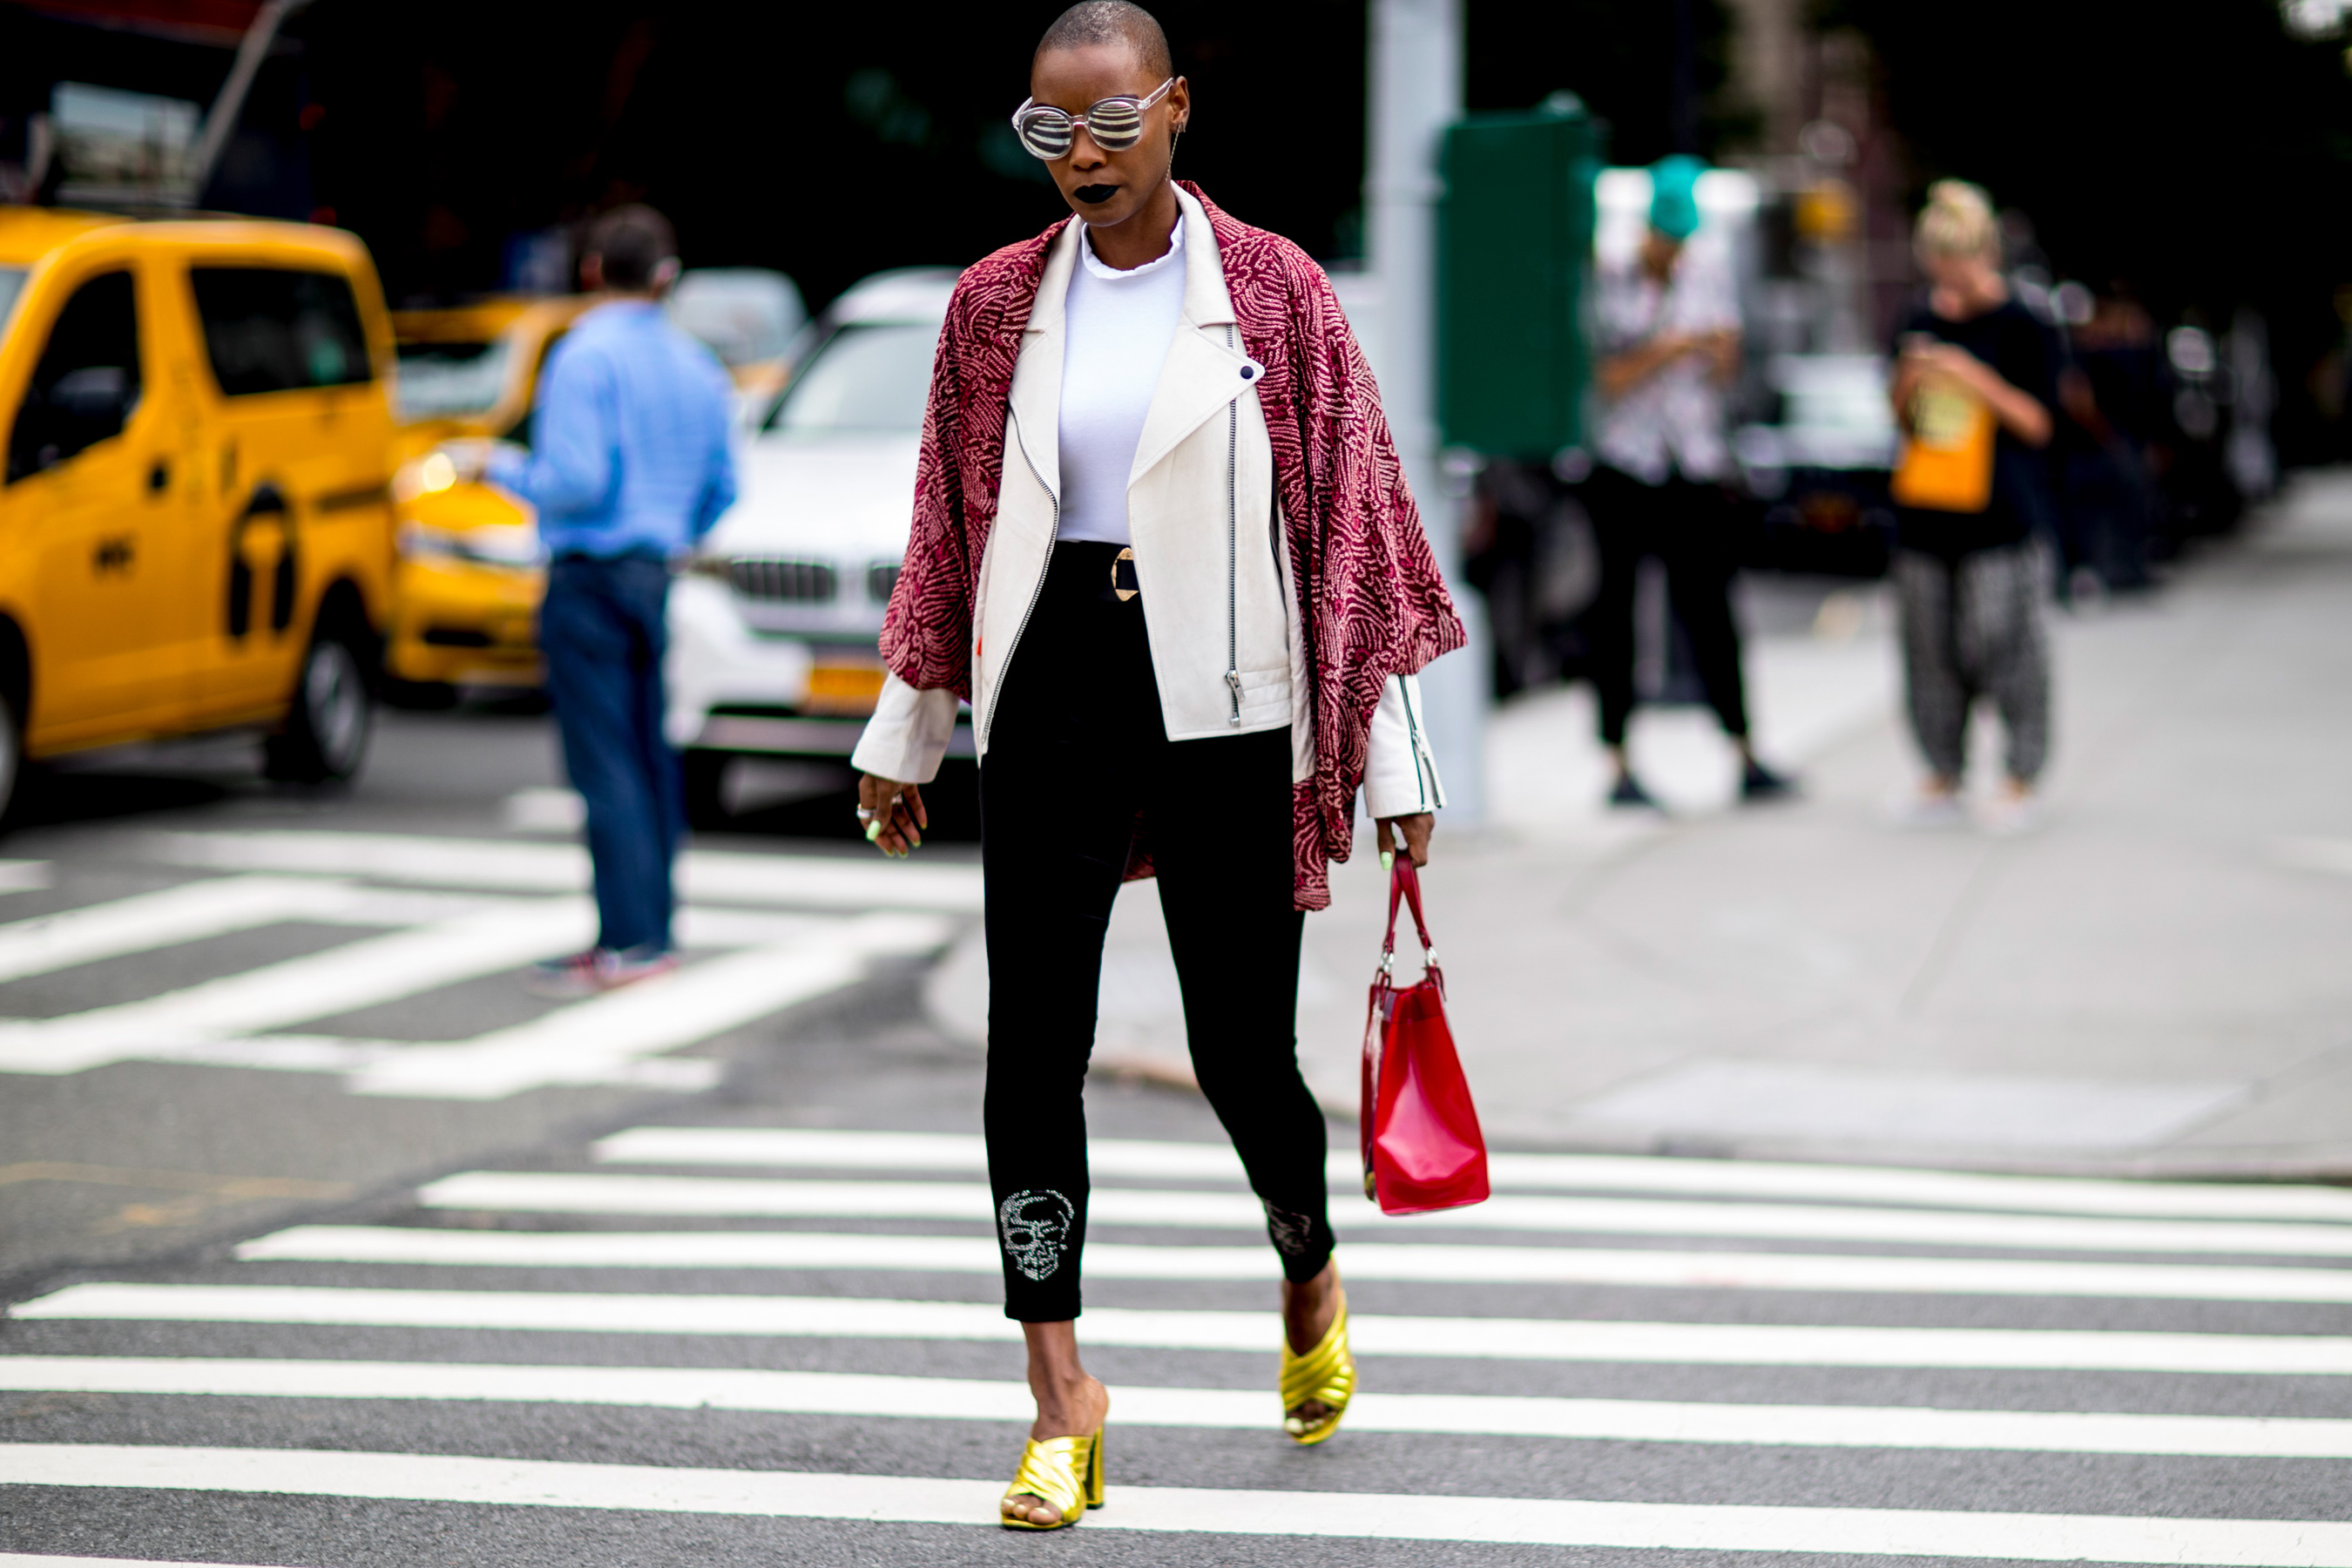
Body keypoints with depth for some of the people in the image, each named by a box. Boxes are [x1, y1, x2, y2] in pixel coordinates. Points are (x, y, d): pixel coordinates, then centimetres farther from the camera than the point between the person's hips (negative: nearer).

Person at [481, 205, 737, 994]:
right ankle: (651, 932, 12)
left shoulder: (585, 357, -11)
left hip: (590, 576, -7)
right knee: (651, 757, 10)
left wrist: (504, 466, -2)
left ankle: (629, 940, -12)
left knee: (606, 761, -9)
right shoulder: (695, 365, 11)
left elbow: (576, 482, -19)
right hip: (658, 578, 7)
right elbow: (722, 490, 16)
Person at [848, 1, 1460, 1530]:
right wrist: (908, 731, 16)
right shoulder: (998, 301, 7)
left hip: (1220, 699, -2)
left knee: (1242, 1047, 2)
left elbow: (1352, 510, -1)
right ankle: (1061, 1392, 1)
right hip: (1053, 688, 2)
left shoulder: (1273, 290, -1)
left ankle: (1313, 1275, 34)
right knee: (1034, 1039, -4)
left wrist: (1393, 753, -4)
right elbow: (949, 525, 14)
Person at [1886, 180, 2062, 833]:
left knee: (2002, 645, -4)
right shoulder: (1921, 322, 12)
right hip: (1926, 510, 5)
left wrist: (1976, 379, -16)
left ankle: (2020, 780, 6)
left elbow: (2036, 423, -6)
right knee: (1930, 647, 6)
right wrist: (1908, 381, -3)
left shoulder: (2024, 327, -4)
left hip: (2002, 516, -5)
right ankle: (1942, 778, 14)